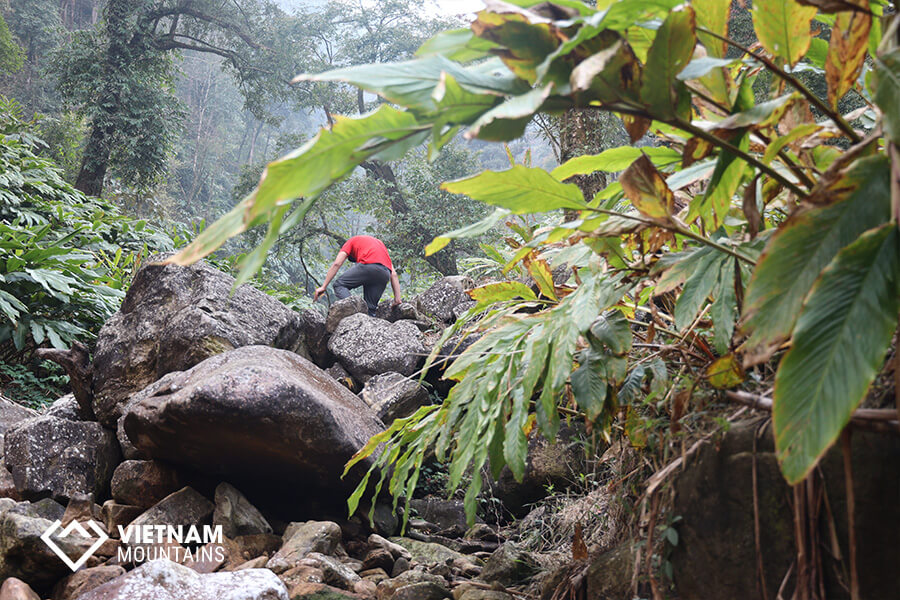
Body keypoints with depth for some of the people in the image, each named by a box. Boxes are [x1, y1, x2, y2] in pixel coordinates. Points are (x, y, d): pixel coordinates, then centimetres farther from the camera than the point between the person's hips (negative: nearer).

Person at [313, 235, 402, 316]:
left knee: (339, 285, 6)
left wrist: (323, 287, 12)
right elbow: (393, 274, 28)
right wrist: (397, 297, 22)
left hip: (368, 266, -5)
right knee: (370, 307, 15)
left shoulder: (352, 241, 28)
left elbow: (336, 264, 13)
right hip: (385, 274, 5)